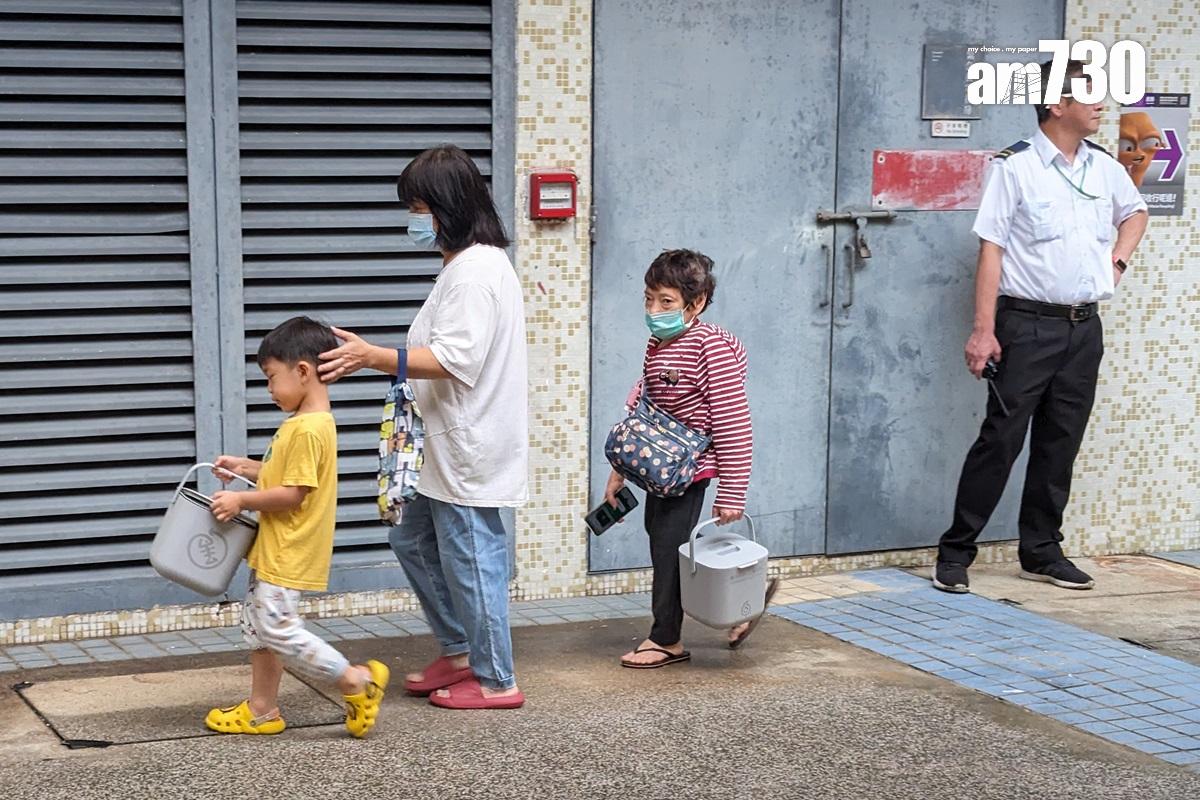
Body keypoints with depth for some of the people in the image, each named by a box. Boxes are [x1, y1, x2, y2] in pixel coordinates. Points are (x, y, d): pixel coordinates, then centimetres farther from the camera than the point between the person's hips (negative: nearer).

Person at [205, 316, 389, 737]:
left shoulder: (308, 429, -22)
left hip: (289, 554, -11)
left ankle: (356, 680, -4)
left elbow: (293, 493, -23)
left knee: (279, 629, -10)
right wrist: (244, 467, 15)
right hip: (275, 549, 11)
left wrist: (242, 500, -16)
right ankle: (262, 709, 24)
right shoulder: (307, 422, 11)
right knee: (258, 623, 16)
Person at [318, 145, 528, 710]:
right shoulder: (466, 266, 15)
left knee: (469, 557, -2)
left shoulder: (475, 272, -19)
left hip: (469, 450, -11)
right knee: (413, 540, 19)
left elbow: (454, 361, -27)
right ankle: (458, 652, 28)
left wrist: (371, 357, -30)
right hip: (448, 448, 11)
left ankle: (495, 681, 9)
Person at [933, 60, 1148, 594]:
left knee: (1060, 444, 11)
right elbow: (991, 249, -11)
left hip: (1084, 327, 6)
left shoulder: (1104, 168, 9)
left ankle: (1041, 552, 21)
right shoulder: (1016, 167, -8)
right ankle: (955, 553, 2)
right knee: (1001, 439, -6)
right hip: (1029, 324, -6)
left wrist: (1120, 257, 12)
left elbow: (1135, 211, 31)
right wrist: (983, 329, -16)